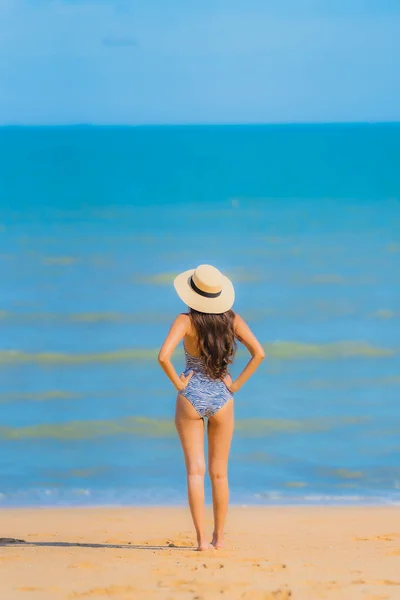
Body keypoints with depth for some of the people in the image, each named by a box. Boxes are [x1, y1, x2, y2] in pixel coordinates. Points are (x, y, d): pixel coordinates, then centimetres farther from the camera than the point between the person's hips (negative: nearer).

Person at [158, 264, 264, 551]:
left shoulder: (186, 321, -11)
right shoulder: (232, 320, -3)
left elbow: (163, 357, -24)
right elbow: (259, 353, -11)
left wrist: (178, 383, -9)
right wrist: (237, 384, -4)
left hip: (191, 398, -2)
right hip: (222, 398, 2)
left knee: (196, 471, 0)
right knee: (219, 473, 14)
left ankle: (202, 538, -6)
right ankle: (219, 537, 20)